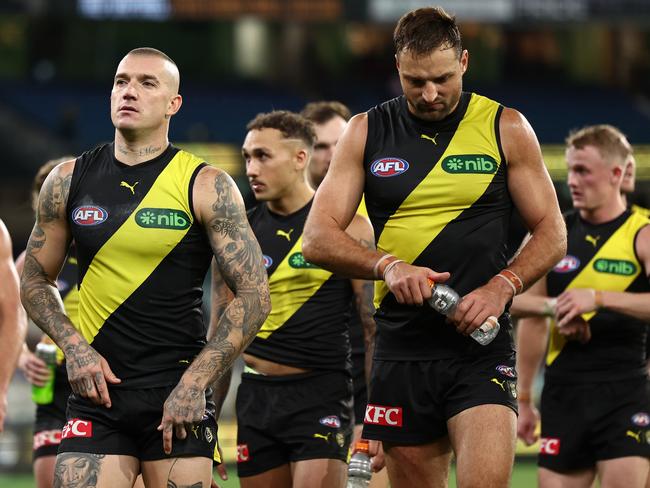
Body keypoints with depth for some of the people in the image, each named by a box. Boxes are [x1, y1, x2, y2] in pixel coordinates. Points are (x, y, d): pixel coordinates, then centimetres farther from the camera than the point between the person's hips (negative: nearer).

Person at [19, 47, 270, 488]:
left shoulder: (207, 186, -2)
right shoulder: (69, 181, 7)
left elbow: (254, 295, -4)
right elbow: (36, 280, 17)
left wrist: (196, 382, -11)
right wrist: (74, 347, -1)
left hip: (178, 396, -2)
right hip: (97, 390, 2)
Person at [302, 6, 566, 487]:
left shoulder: (505, 128, 4)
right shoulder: (366, 132, 7)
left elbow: (551, 232, 7)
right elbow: (318, 239, 2)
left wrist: (502, 286, -12)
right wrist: (387, 266, -16)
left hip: (481, 345, -2)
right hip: (401, 351, 2)